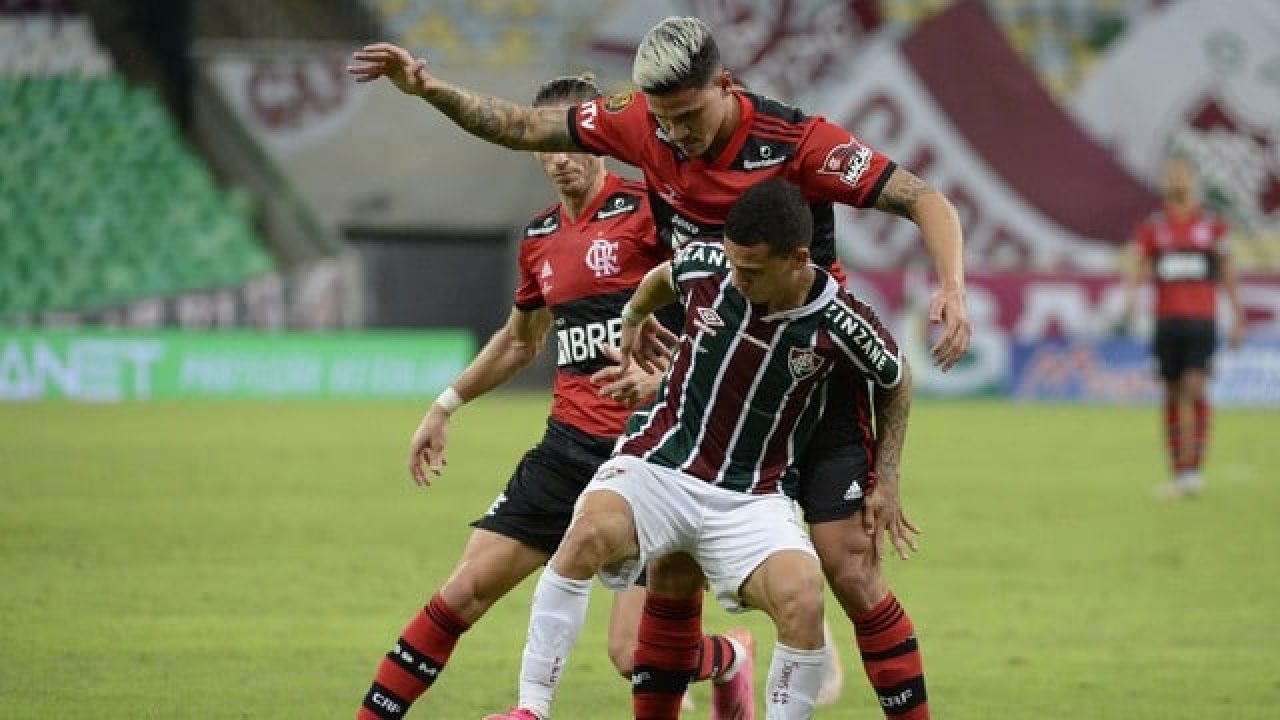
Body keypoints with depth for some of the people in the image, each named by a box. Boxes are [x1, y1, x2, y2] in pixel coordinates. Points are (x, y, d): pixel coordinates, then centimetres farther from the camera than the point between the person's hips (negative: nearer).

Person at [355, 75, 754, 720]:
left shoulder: (644, 211, -8)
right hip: (569, 443, 6)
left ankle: (732, 659, 24)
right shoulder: (540, 238, 13)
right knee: (464, 592, -2)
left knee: (635, 655, -8)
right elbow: (520, 339, 31)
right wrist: (445, 406, 32)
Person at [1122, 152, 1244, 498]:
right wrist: (1131, 294, -24)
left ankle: (1193, 469, -17)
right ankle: (1178, 473, 11)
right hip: (1167, 321, 2)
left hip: (1202, 322, -2)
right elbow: (1135, 266, -3)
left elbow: (1227, 273, 12)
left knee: (1194, 390, -16)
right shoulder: (1151, 226, 7)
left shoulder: (1213, 224, 6)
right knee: (1172, 396, 4)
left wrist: (1237, 317, 10)